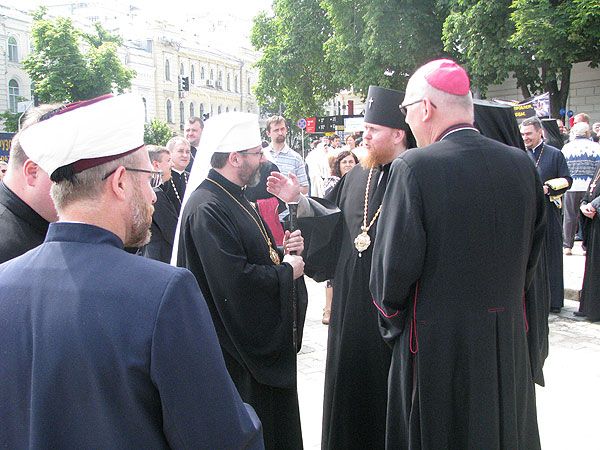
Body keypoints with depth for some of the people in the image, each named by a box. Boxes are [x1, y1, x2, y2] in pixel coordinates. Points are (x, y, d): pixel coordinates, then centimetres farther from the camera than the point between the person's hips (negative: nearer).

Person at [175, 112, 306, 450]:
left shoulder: (235, 199, 10)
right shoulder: (207, 209, -23)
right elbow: (235, 280, -30)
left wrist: (284, 252, 0)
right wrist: (287, 271, -15)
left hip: (263, 338, 10)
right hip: (237, 349, -10)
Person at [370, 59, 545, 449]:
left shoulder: (414, 167, -19)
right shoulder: (522, 164, -3)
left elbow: (394, 263, -18)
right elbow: (532, 252, 7)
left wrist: (391, 319, 1)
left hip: (437, 345, -5)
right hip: (510, 340, 5)